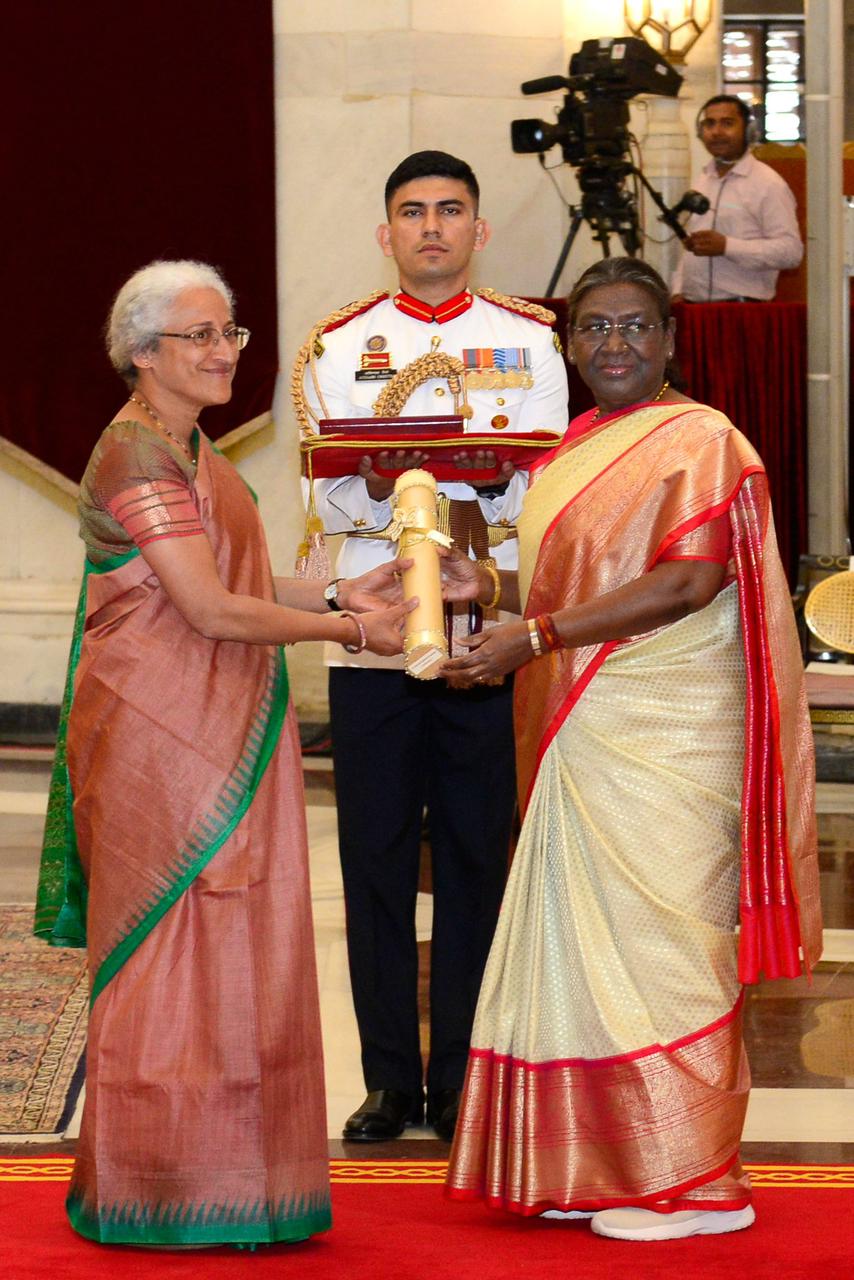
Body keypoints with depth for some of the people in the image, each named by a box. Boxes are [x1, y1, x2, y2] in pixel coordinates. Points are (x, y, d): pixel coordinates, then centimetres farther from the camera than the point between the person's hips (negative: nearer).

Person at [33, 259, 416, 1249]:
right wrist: (347, 629, -11)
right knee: (177, 950, -3)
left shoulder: (186, 447, 15)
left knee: (221, 958, 12)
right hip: (163, 740, -10)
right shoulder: (138, 458, -16)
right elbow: (211, 608, -20)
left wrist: (335, 596, 8)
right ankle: (165, 1193, 6)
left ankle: (217, 1163, 20)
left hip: (214, 739, 10)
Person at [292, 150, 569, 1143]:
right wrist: (379, 483, -18)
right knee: (375, 857, 2)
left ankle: (461, 1080, 10)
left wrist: (494, 482, -20)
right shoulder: (338, 346, 10)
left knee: (476, 857, 1)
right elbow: (328, 501, 3)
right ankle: (389, 1079, 11)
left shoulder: (528, 342, 9)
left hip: (489, 629, 0)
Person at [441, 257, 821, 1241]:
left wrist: (534, 636, -22)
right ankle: (605, 1167, 16)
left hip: (662, 742, -8)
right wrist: (489, 585, 9)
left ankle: (695, 1182, 1)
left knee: (651, 940, -6)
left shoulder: (697, 439, -8)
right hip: (580, 741, 8)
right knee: (583, 940, 9)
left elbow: (685, 584, -19)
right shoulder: (575, 450, 18)